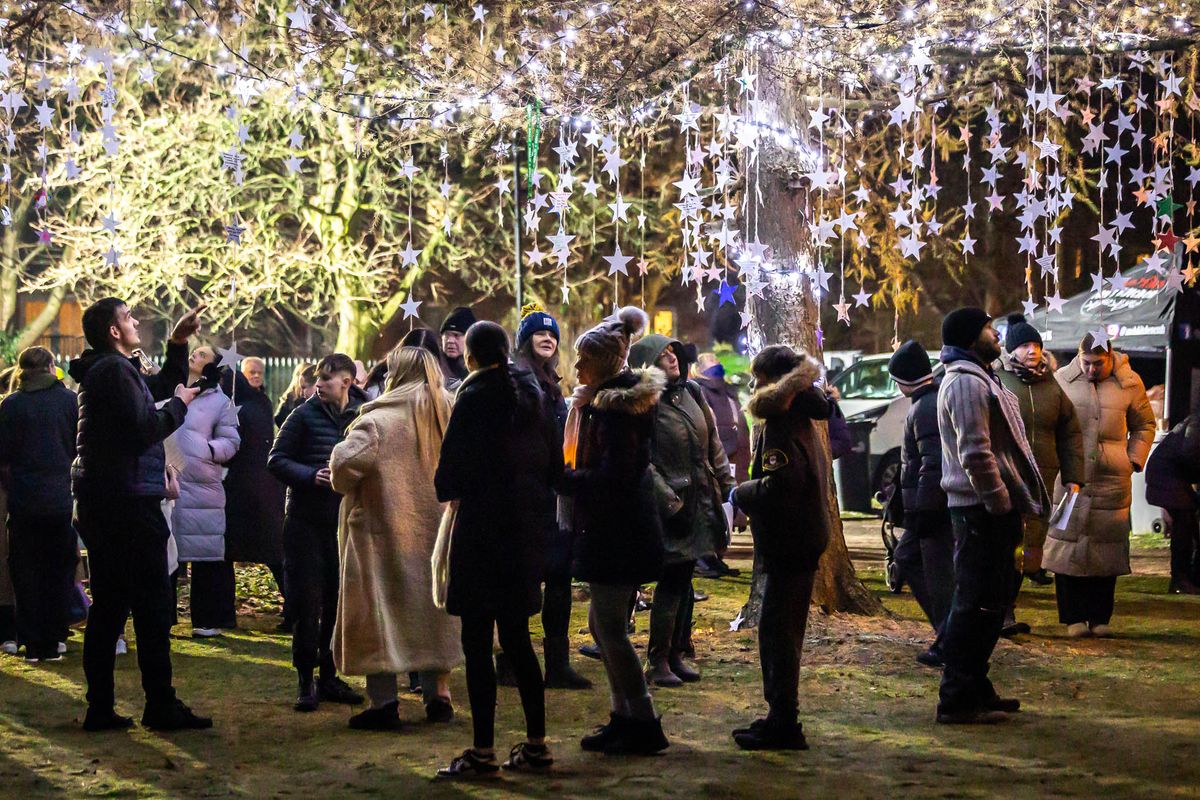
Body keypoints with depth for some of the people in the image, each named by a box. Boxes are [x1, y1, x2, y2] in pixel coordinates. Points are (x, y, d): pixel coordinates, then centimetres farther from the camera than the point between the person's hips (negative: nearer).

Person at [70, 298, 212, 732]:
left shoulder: (102, 370, 19)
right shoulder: (114, 370, -13)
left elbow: (162, 385, 30)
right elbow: (144, 428, -21)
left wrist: (178, 344, 20)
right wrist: (179, 404, -7)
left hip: (99, 503, 10)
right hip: (129, 501, -10)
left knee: (107, 607, 10)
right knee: (153, 605, -5)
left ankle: (100, 708, 12)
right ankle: (161, 706, -2)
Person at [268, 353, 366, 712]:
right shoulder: (305, 415, -4)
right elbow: (276, 460, -2)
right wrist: (312, 476, -16)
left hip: (345, 520, 3)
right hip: (306, 522, -2)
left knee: (339, 602, 8)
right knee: (307, 602, -1)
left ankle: (329, 675, 19)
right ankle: (306, 679, 7)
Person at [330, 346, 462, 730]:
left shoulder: (379, 419, -14)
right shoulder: (452, 416, 3)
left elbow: (346, 462, -25)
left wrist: (348, 488, -6)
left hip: (384, 529, -5)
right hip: (439, 533, 5)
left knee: (381, 611, 3)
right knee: (433, 605, 15)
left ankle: (384, 701, 2)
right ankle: (439, 694, 18)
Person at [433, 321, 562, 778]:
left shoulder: (474, 398, -12)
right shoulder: (531, 396, 10)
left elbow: (452, 466, -15)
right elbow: (554, 465, 12)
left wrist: (447, 489, 6)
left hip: (483, 527, -7)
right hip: (527, 527, 7)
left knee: (477, 642, -2)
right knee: (516, 639, 15)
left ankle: (483, 751, 0)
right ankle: (535, 744, 17)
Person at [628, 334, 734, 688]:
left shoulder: (692, 393, 10)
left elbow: (713, 444, 15)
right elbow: (644, 462, -16)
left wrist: (728, 486, 10)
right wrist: (671, 504, -20)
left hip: (700, 503, 7)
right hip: (671, 505, -7)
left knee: (684, 582, 12)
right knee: (670, 585, -5)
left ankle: (677, 655, 20)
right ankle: (658, 662, 3)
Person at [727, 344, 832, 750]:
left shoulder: (781, 431, -17)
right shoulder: (800, 423, 15)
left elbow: (779, 486, -29)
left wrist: (740, 492, -12)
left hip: (790, 545, -11)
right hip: (804, 539, 11)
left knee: (777, 630, -6)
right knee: (780, 630, 17)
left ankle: (783, 724, -2)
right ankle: (781, 716, 25)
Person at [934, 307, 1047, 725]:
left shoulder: (978, 378, 21)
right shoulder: (966, 383, -14)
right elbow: (975, 453, -22)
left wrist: (1008, 503, 19)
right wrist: (1000, 503, -19)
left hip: (990, 507, 11)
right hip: (981, 509, -11)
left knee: (990, 602, 15)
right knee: (977, 604, -9)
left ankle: (974, 688, 23)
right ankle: (958, 699, -6)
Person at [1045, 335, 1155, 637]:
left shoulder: (1130, 383, 4)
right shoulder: (1062, 380, 3)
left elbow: (1144, 424, 17)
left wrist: (1135, 460, 7)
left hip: (1112, 482, 1)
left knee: (1107, 550, 3)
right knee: (1068, 547, -2)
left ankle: (1100, 618, 12)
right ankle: (1073, 618, 5)